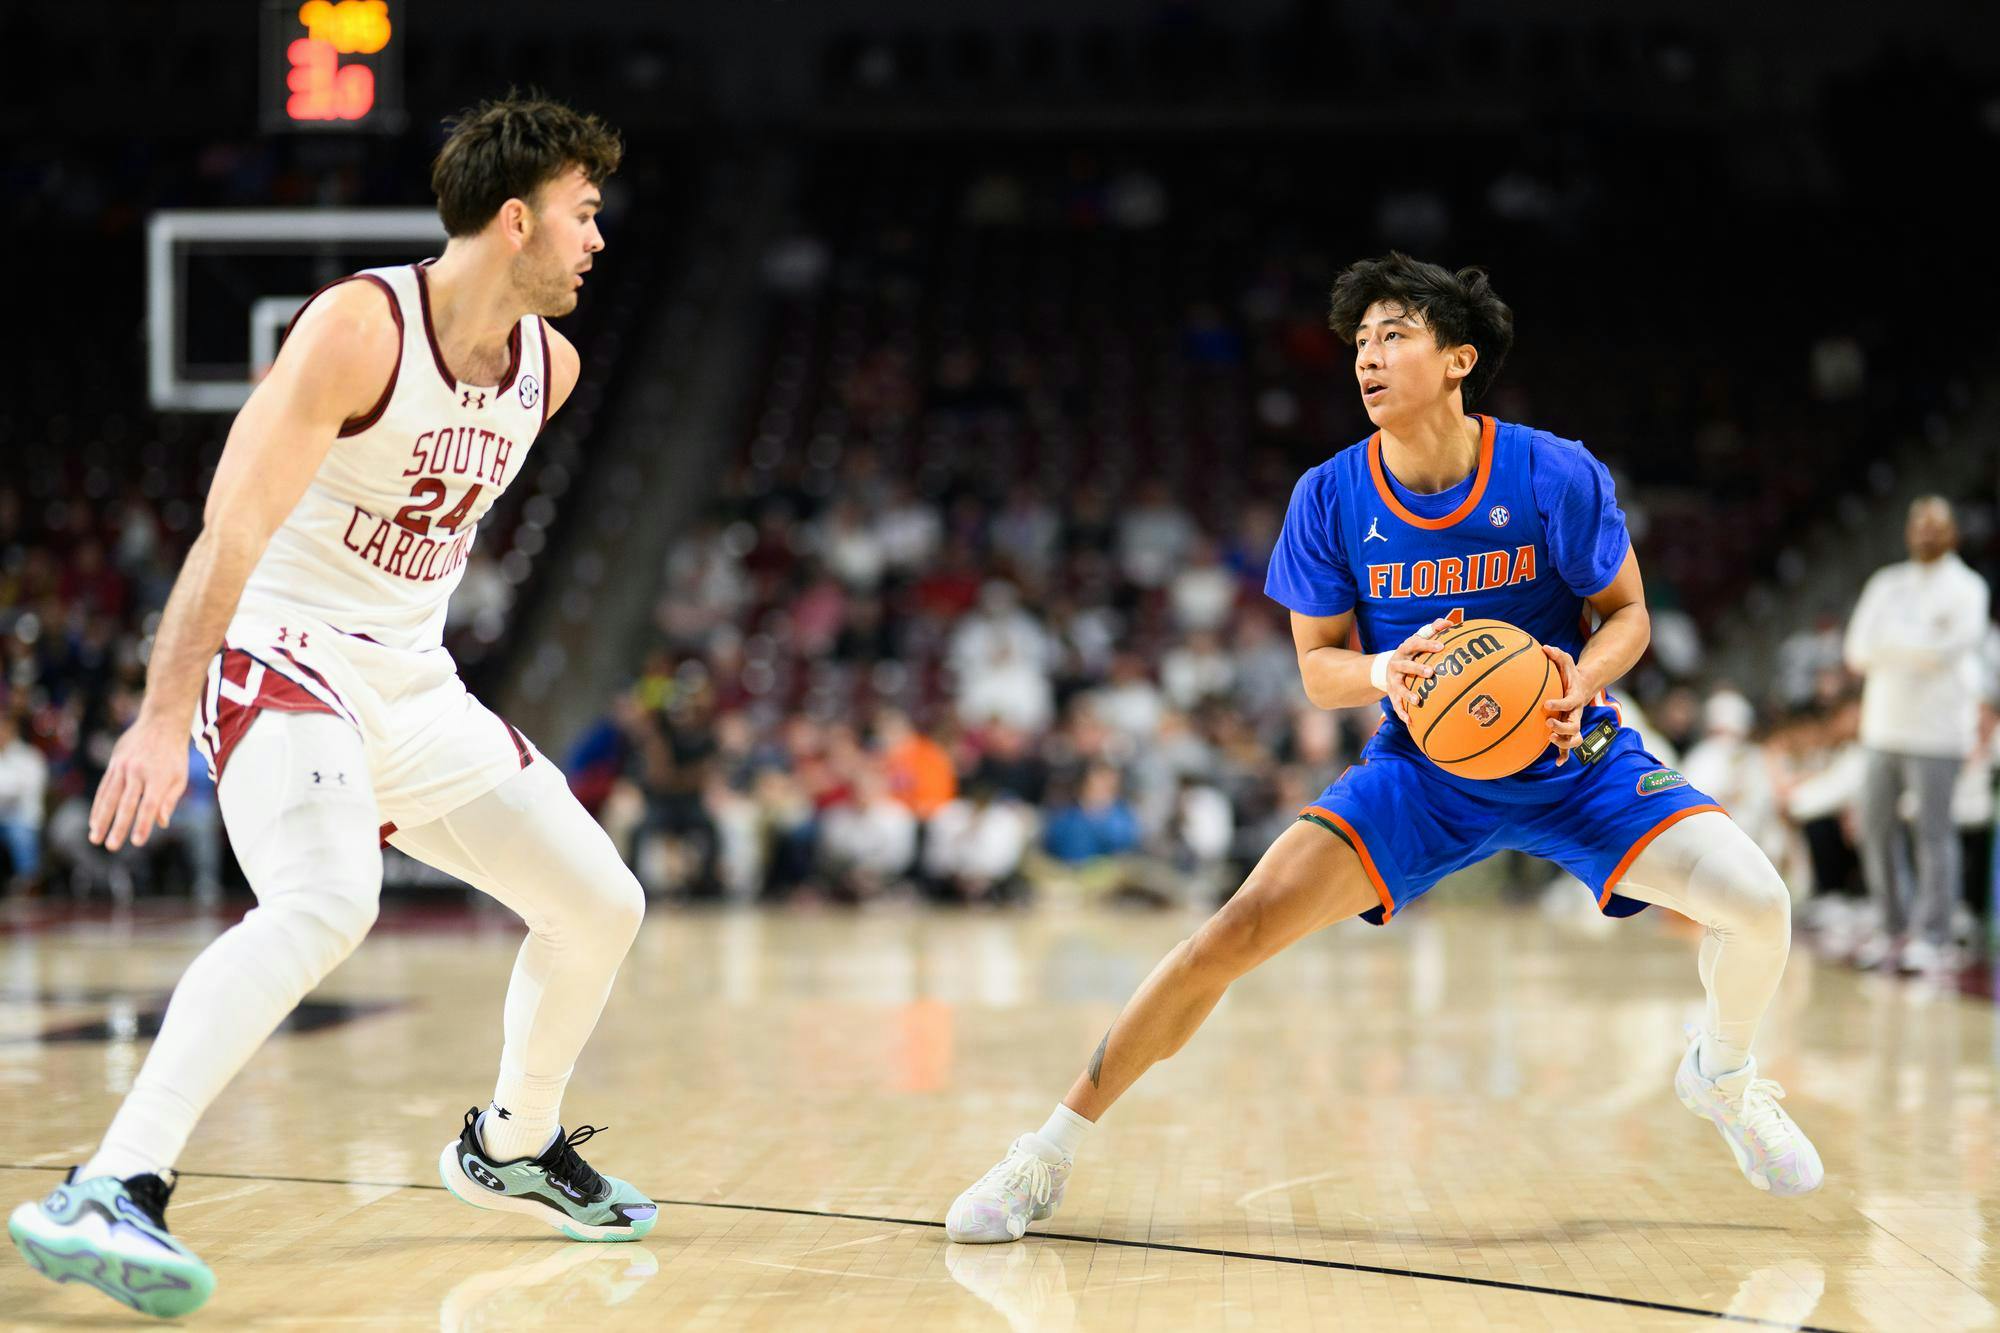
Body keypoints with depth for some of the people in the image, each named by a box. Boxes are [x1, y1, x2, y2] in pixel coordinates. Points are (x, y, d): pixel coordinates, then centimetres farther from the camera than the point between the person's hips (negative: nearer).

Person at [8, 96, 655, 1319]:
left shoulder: (550, 366, 4)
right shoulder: (360, 327, -20)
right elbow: (233, 527, -26)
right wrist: (165, 721, -33)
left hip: (417, 685, 8)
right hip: (284, 661, -8)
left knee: (602, 904, 9)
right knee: (328, 900, -34)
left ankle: (512, 1146, 33)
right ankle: (109, 1196, -38)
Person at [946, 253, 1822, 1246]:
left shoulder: (1556, 475, -13)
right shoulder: (1330, 498, -9)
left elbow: (1627, 614, -2)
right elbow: (1318, 667, -1)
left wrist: (1580, 680, -24)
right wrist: (1385, 672, -25)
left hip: (1569, 756, 0)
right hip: (1422, 768, 0)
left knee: (1755, 904, -20)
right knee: (1242, 927, -20)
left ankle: (1721, 1073, 17)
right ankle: (1051, 1150, -8)